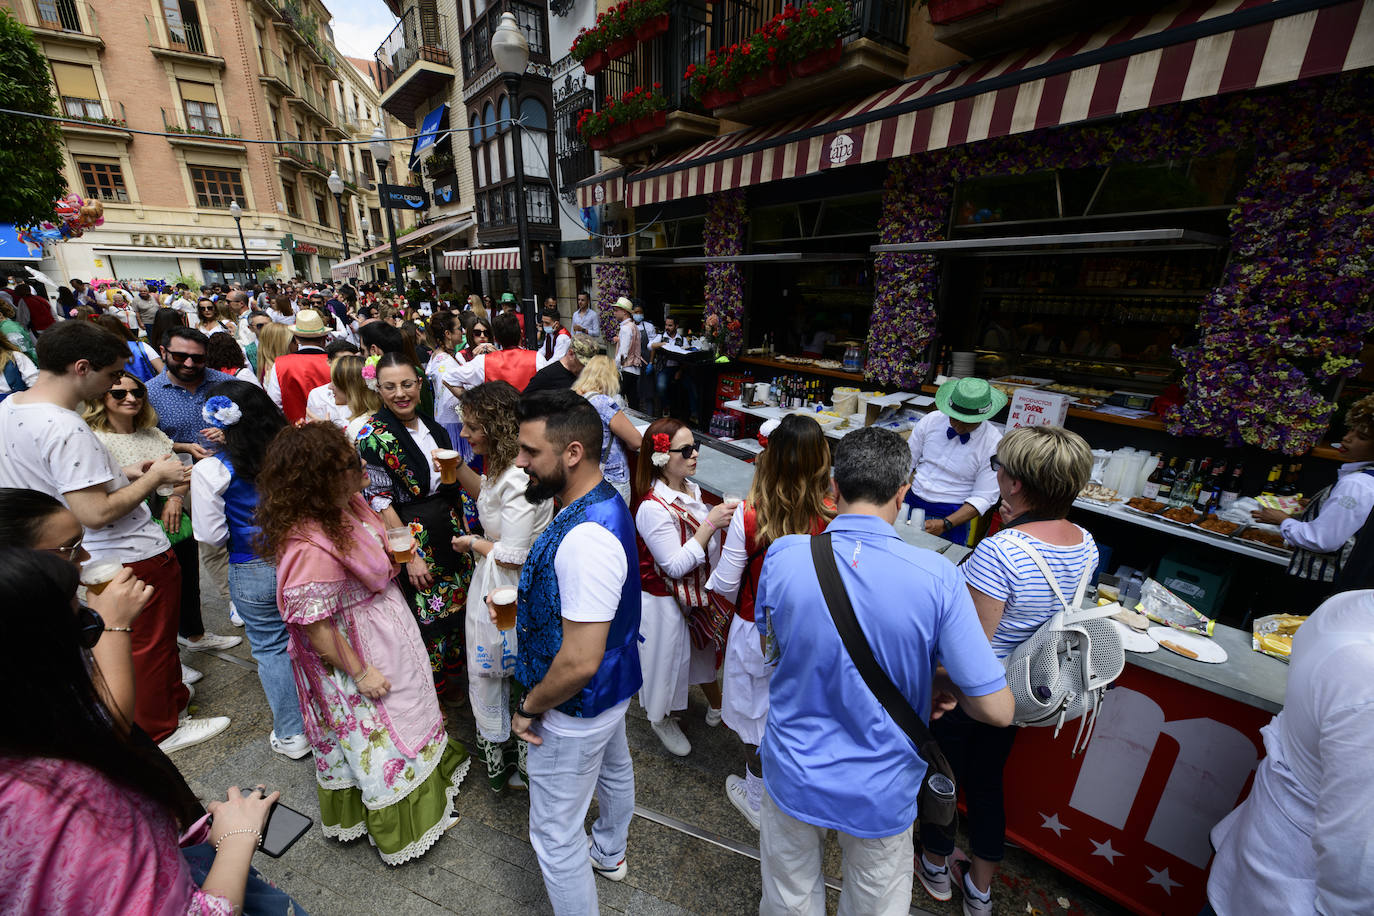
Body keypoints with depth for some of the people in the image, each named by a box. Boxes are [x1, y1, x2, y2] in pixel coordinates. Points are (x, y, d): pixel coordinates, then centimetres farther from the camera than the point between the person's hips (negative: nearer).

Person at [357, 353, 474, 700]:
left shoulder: (433, 427, 5)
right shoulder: (374, 436, -13)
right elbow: (380, 504, -14)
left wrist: (462, 529, 11)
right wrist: (411, 556, -16)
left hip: (449, 532, 6)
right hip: (412, 541, -6)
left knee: (456, 603, 16)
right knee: (425, 615, 5)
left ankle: (452, 674, 38)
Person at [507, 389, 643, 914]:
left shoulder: (585, 539, -38)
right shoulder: (604, 502, -5)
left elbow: (579, 661, -34)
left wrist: (530, 707, -18)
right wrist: (525, 606, 6)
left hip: (576, 706, -10)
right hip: (614, 686, 10)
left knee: (555, 835, 12)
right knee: (613, 769, 34)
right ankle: (609, 855, 63)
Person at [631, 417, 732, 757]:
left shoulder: (691, 489, -4)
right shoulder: (653, 508, -31)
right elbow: (676, 565, -30)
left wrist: (725, 514, -3)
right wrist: (710, 523, -32)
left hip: (699, 591, 8)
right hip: (666, 599, -8)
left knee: (704, 643, 26)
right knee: (669, 655, 15)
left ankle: (715, 703, 53)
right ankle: (662, 718, 45)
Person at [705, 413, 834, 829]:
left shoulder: (749, 516, -25)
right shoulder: (833, 518, -21)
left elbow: (726, 585, -14)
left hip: (758, 634, -2)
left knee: (757, 715, 22)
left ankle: (756, 799, 46)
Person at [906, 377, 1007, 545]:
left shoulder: (993, 443, -8)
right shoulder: (931, 420, -1)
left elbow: (983, 498, -9)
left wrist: (945, 524, -20)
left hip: (953, 515, -2)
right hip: (910, 504, 3)